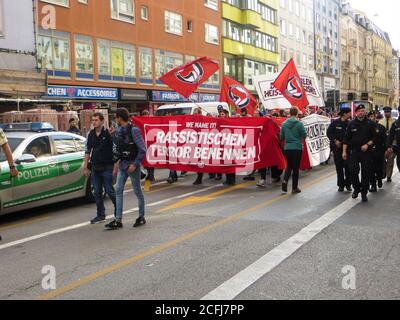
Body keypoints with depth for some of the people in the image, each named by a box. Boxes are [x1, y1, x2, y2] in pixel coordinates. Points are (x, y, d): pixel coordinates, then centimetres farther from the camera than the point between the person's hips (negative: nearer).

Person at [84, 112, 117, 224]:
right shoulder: (91, 134, 9)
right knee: (97, 192, 8)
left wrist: (115, 166, -15)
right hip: (95, 168, 6)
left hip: (106, 167, -6)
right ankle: (101, 215, 17)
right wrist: (85, 167, 12)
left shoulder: (108, 133, -8)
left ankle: (118, 210, 17)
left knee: (109, 190, -3)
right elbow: (88, 151, 15)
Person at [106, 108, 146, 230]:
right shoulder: (119, 131, 8)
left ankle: (141, 217, 20)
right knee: (118, 190, 2)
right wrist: (116, 163, 14)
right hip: (122, 164, 7)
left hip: (132, 164, -7)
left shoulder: (134, 130, -15)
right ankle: (118, 220, 4)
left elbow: (142, 150, -17)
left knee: (137, 191, 5)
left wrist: (135, 164, -20)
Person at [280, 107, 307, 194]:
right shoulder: (299, 123, -10)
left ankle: (285, 180, -4)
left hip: (287, 148, 4)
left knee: (289, 166, 19)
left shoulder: (284, 124, 1)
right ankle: (295, 188, 11)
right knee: (296, 167, 6)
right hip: (297, 148, -3)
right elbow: (304, 135, -6)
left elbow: (282, 137, 7)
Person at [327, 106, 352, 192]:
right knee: (339, 167, 7)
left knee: (347, 166, -2)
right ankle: (341, 185, 16)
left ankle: (348, 184, 11)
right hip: (337, 147, 0)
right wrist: (335, 140, -9)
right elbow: (329, 133, 1)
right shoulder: (335, 123, -1)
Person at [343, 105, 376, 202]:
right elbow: (346, 138, 5)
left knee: (366, 173, 2)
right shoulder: (351, 124, 4)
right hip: (353, 151, 1)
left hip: (366, 151, 0)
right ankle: (356, 188, 18)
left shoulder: (370, 124, 2)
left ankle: (364, 193, 12)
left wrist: (367, 144, -13)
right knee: (353, 171, -6)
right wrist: (344, 151, 1)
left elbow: (374, 137, 3)